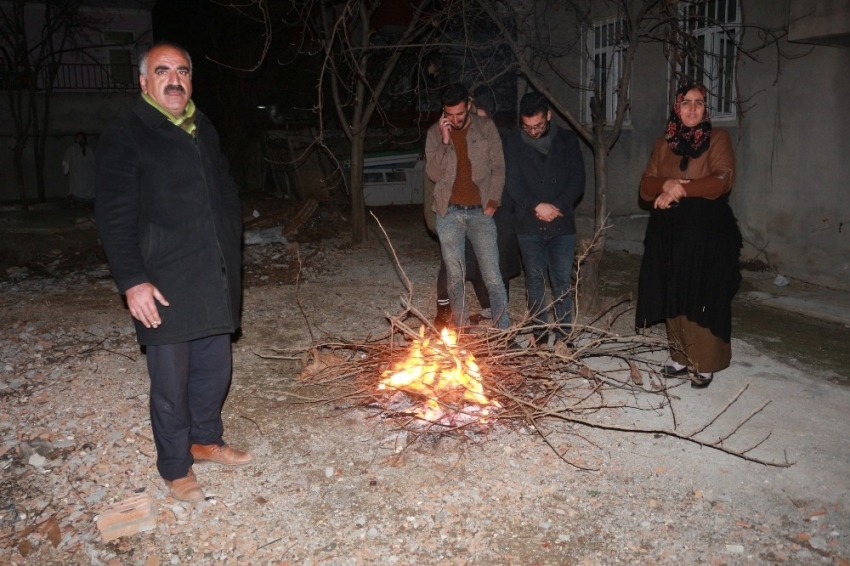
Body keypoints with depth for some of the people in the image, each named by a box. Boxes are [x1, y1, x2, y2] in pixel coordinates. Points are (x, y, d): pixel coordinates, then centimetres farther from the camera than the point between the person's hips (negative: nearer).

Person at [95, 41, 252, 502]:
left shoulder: (205, 132, 15)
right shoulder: (124, 136, -5)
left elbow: (227, 197, 21)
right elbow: (114, 217, -10)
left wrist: (231, 256, 13)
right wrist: (132, 281, -18)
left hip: (215, 278, 6)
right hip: (164, 284, -6)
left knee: (215, 368, 15)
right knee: (171, 380, 3)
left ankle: (205, 439, 36)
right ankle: (175, 468, 21)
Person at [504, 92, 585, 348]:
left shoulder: (567, 139, 4)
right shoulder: (514, 143, 2)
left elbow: (578, 180, 1)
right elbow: (513, 184, -3)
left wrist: (556, 207, -12)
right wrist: (537, 206, -17)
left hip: (562, 223, 0)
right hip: (529, 224, 0)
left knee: (562, 280, 2)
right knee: (535, 279, 9)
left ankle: (563, 333, 11)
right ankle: (539, 330, 19)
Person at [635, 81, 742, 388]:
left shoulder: (718, 139, 1)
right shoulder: (663, 144, 13)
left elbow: (722, 181, -13)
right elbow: (646, 187, 6)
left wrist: (681, 189, -17)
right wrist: (667, 184, -15)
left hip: (707, 232, -4)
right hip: (668, 232, 4)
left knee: (704, 300, -2)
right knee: (674, 298, 7)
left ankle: (704, 364, 6)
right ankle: (682, 357, 18)